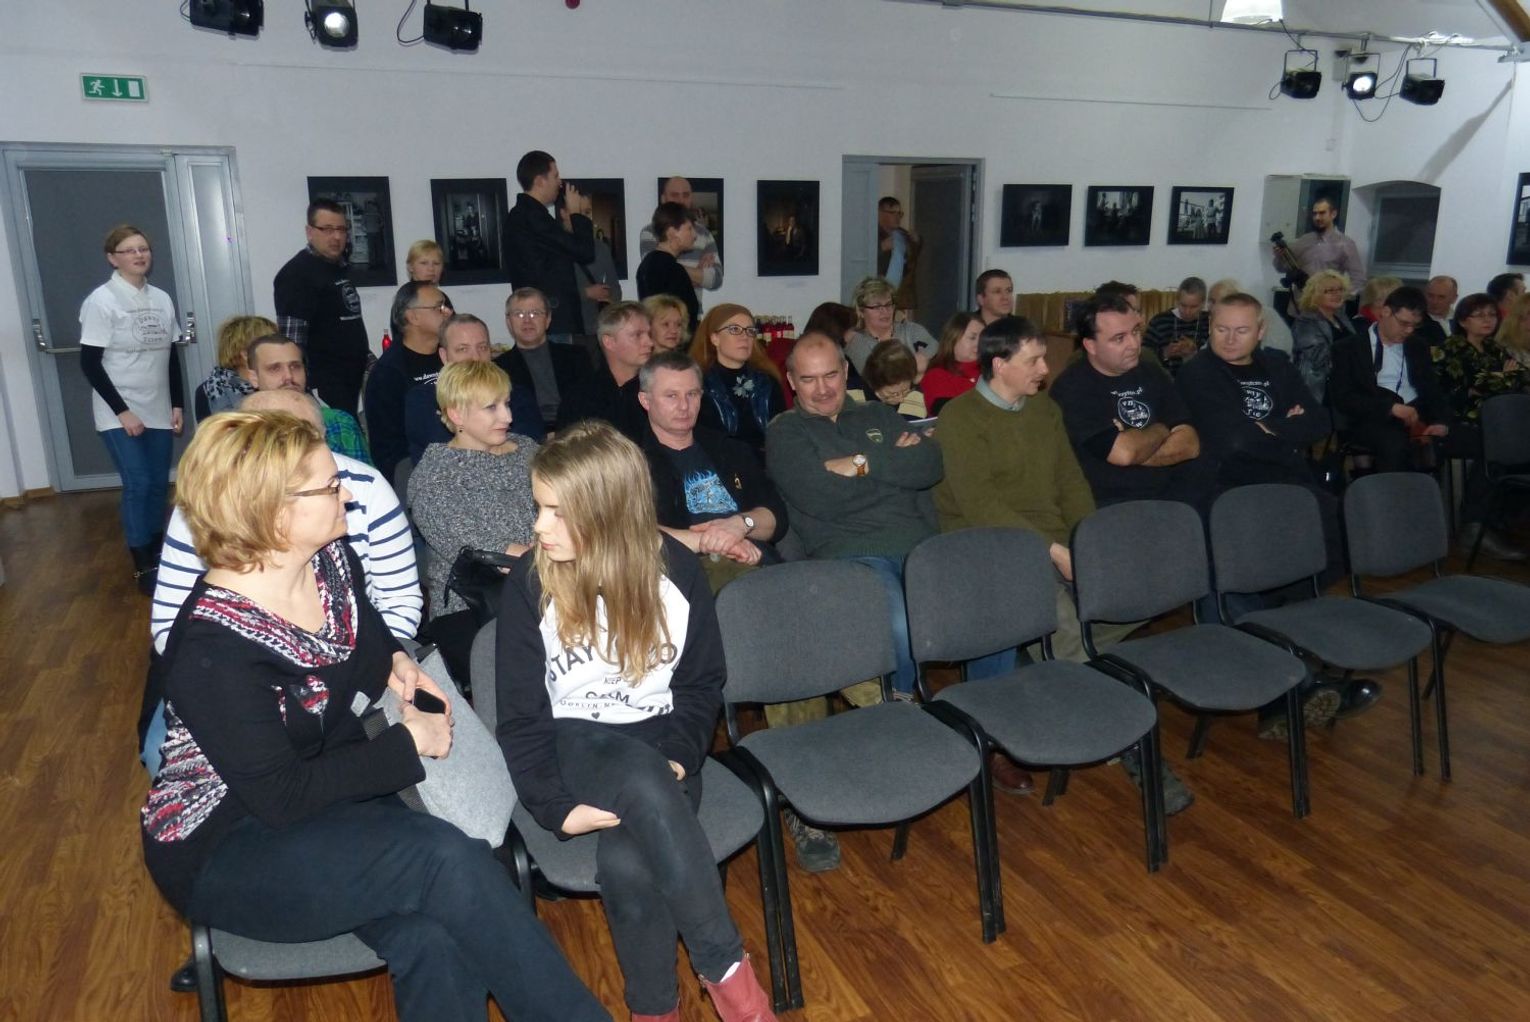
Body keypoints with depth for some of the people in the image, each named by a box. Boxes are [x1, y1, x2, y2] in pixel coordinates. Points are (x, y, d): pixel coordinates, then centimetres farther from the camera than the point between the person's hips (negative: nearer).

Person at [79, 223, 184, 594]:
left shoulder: (162, 299, 6)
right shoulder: (101, 301, -9)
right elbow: (90, 363, -11)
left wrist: (177, 405, 8)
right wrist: (122, 411, -14)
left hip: (157, 411, 5)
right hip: (120, 414, -5)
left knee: (159, 483, 9)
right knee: (137, 485, -7)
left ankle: (157, 551, 26)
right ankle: (143, 565, 4)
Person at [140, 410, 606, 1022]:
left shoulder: (331, 560, -3)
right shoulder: (212, 649, -24)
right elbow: (282, 796, -23)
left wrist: (393, 662, -1)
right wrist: (408, 744, -17)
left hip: (335, 800, 6)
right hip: (225, 852, -6)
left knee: (432, 938, -24)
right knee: (448, 860, -28)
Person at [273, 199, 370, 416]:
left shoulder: (343, 268, 16)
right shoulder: (297, 274, -11)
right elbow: (291, 339, -17)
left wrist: (368, 358, 22)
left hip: (352, 382, 8)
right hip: (325, 388, -8)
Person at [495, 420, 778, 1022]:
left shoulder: (674, 570, -5)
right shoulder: (528, 584, -8)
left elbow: (703, 682, 5)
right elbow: (521, 716, -4)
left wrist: (678, 757, -11)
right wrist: (555, 807, -15)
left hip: (660, 750, 1)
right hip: (574, 746, -1)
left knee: (626, 863, -32)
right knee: (642, 782, -37)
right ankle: (726, 968, -24)